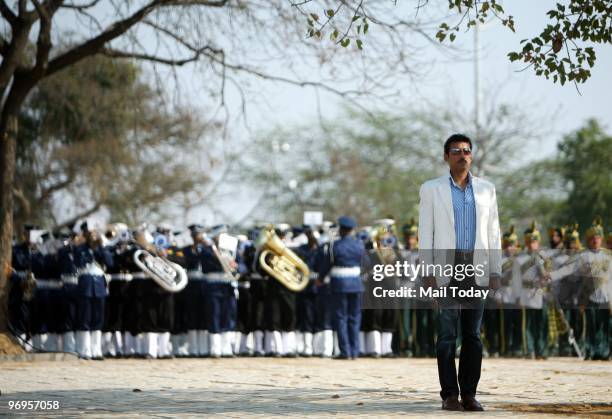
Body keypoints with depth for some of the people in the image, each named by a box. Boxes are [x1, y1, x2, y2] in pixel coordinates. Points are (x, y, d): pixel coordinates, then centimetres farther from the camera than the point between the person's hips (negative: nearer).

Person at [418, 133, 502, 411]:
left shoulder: (486, 189, 12)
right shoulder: (431, 189, 5)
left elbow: (493, 232, 12)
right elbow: (425, 233, 2)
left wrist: (496, 271, 5)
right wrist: (427, 271, -6)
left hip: (477, 270, 2)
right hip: (446, 270, -2)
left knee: (473, 334, 3)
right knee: (447, 334, -5)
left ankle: (469, 394, 6)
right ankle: (449, 395, -2)